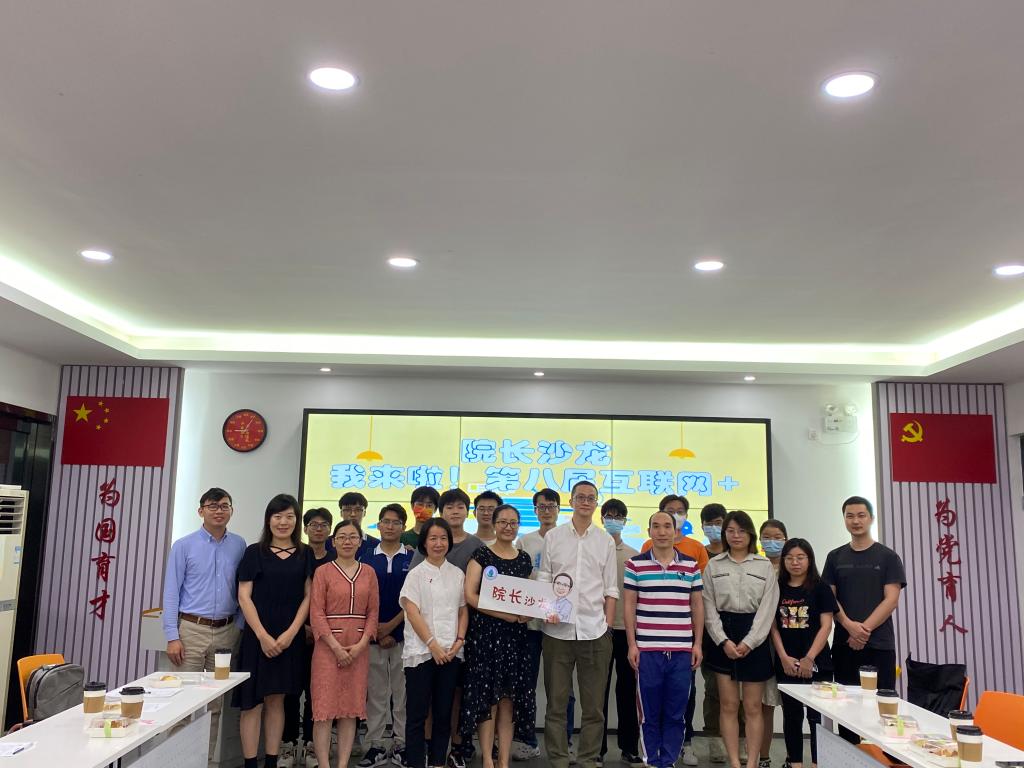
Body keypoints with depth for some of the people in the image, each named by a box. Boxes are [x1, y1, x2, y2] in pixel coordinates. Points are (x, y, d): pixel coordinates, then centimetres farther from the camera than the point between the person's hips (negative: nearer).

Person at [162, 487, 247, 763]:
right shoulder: (184, 546, -2)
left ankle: (207, 757, 21)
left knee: (216, 701, 10)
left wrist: (240, 626, 3)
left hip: (225, 631, 3)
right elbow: (171, 592, -3)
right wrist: (172, 636, -9)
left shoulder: (239, 546, 4)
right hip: (192, 628, -2)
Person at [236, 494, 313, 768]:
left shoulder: (305, 555, 6)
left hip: (291, 638, 2)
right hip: (258, 637, -2)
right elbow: (244, 597, -3)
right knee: (253, 702, 0)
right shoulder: (254, 552, 1)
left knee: (276, 700, 9)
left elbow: (308, 596, 3)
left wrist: (290, 633, -7)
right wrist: (263, 635, -11)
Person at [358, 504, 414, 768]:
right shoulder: (367, 560, 5)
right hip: (373, 635, 1)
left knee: (402, 691, 5)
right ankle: (376, 745, 16)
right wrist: (376, 630, -6)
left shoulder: (413, 559, 1)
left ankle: (402, 745, 15)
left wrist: (391, 625, -8)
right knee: (376, 692, 7)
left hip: (403, 633, -1)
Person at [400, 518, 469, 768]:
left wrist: (459, 641, -2)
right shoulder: (416, 574, -2)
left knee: (444, 713, 9)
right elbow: (412, 612, -8)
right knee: (417, 713, 0)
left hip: (450, 653, 4)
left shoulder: (457, 574, 10)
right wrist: (433, 645, -14)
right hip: (421, 652, -3)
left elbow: (463, 610, 12)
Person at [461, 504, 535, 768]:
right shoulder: (481, 555, -2)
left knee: (509, 698, 7)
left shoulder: (524, 559, 10)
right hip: (485, 632, -4)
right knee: (486, 698, -1)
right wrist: (506, 615, -18)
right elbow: (470, 595, -10)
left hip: (514, 635, 4)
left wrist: (529, 612, -6)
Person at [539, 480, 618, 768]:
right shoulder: (553, 537, 5)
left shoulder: (606, 541, 7)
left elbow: (611, 590, 7)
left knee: (594, 705, 7)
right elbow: (543, 580, 5)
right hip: (558, 630, 0)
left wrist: (607, 626, 1)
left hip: (594, 631, 1)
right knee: (556, 702, 7)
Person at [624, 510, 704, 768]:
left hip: (682, 651, 2)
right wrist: (632, 644, -2)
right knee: (650, 713, 5)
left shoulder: (691, 566, 7)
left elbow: (697, 606, 11)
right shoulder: (635, 565, 1)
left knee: (676, 714, 7)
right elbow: (629, 605, 2)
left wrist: (697, 643, 6)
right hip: (647, 650, -2)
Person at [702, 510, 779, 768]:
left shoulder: (765, 566, 4)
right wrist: (723, 641, -9)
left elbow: (767, 609, -2)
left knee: (753, 707, 2)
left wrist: (749, 642, -11)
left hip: (754, 639, -1)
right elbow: (709, 608, 2)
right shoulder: (713, 566, 6)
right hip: (722, 638, 1)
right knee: (729, 705, 3)